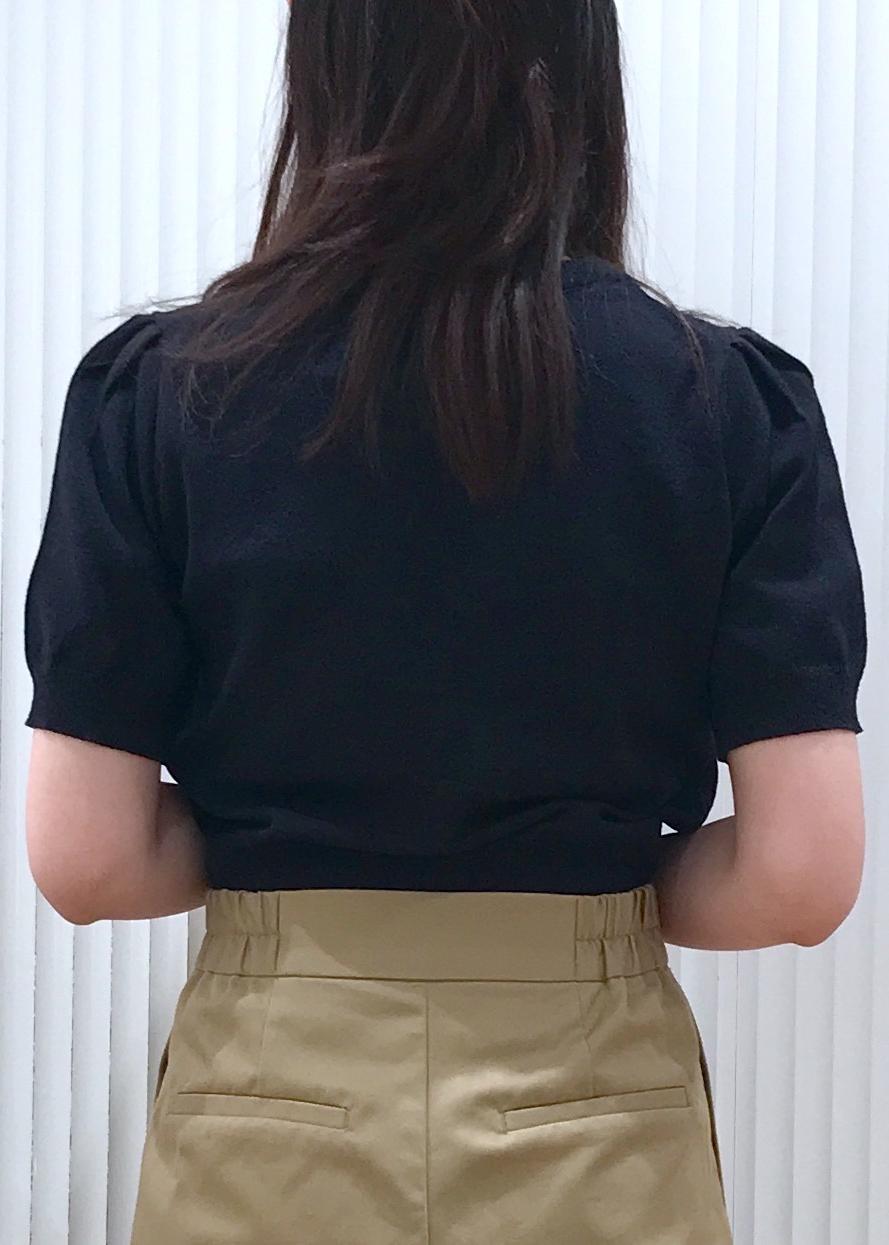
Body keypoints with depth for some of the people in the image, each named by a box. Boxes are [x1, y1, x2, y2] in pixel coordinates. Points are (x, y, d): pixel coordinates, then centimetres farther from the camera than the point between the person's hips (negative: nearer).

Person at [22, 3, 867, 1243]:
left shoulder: (156, 389, -9)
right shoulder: (734, 397, -9)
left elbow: (86, 861, -10)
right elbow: (803, 875, -12)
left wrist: (283, 857, 8)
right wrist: (601, 883, 6)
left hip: (271, 1115, 0)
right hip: (594, 1124, 0)